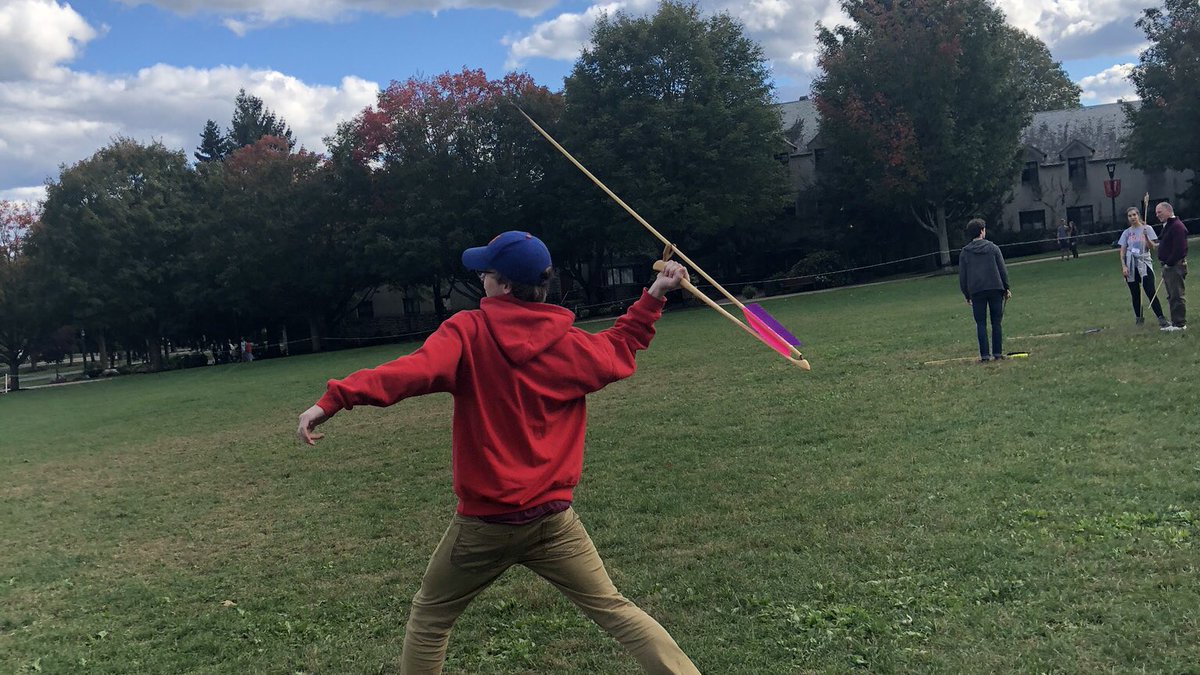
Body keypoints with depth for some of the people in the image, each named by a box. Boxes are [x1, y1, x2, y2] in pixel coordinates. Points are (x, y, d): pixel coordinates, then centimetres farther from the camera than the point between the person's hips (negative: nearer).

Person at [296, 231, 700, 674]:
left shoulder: (469, 330, -9)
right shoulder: (567, 343, 1)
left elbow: (414, 370, -26)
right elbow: (619, 352, 19)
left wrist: (335, 398, -33)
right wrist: (654, 297, 26)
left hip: (486, 521, -3)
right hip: (553, 518, 3)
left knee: (429, 616, 18)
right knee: (612, 609, 13)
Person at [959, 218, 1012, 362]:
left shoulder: (965, 252, 5)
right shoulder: (993, 248, 3)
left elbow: (962, 276, 6)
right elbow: (1002, 270, 4)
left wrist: (967, 295, 13)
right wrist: (1006, 288, 12)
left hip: (976, 292, 0)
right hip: (995, 289, 0)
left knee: (981, 324, 3)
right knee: (996, 322, 6)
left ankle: (985, 355, -2)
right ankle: (997, 353, 6)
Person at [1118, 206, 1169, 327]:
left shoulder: (1147, 229, 2)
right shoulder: (1126, 233, 7)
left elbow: (1151, 247, -6)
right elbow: (1122, 252, 6)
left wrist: (1146, 236, -22)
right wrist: (1123, 266, -4)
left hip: (1144, 264, -2)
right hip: (1131, 266, 2)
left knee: (1151, 292, -10)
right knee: (1135, 294, 7)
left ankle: (1161, 318, -10)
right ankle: (1138, 318, 17)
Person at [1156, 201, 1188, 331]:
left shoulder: (1177, 226, -15)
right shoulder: (1167, 226, 18)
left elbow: (1179, 249, -23)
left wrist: (1169, 263, -18)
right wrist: (1165, 264, 15)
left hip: (1175, 266, -11)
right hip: (1168, 266, 11)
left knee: (1177, 295, -7)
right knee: (1171, 296, 14)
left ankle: (1180, 324, -4)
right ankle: (1175, 322, 20)